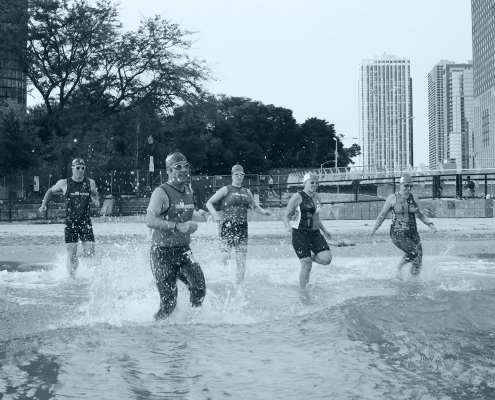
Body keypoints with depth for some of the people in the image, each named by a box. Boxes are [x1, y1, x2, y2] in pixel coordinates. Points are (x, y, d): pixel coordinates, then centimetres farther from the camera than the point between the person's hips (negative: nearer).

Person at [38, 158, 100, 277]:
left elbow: (94, 194, 22)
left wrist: (96, 201, 1)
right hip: (70, 222, -1)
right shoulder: (64, 183, -1)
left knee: (90, 253, -10)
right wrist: (43, 205, 9)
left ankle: (84, 252, 24)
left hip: (85, 222, 1)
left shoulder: (90, 183, 2)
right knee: (72, 255, -4)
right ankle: (71, 277, 14)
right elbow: (50, 191, 17)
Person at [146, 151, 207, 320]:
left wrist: (195, 216, 9)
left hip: (184, 251, 6)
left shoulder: (188, 190, 10)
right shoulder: (161, 192, -13)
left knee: (199, 288, -13)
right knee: (169, 301, -4)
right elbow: (150, 220, -25)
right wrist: (178, 226, -31)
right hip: (163, 253, -6)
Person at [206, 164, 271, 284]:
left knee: (242, 260, 0)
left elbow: (254, 206, 31)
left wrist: (263, 211, 11)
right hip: (227, 226, -4)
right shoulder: (226, 190, 3)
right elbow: (209, 203, 2)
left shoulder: (247, 192, 16)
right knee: (225, 257, -17)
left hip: (242, 228, 4)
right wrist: (215, 214, -15)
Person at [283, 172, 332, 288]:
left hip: (315, 233, 6)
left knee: (327, 259, -12)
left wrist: (324, 230, 21)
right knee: (307, 266, -10)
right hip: (300, 233, -6)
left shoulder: (317, 197, 12)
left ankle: (310, 258, 19)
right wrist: (288, 227, -23)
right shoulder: (297, 197, -7)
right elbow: (286, 216, -4)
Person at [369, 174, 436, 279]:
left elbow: (420, 214, 19)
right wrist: (374, 229, 5)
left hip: (412, 233, 4)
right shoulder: (393, 198, -3)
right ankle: (398, 268, 3)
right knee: (413, 252, -24)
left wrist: (430, 224, 6)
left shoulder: (414, 198, 8)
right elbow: (382, 215, 5)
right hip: (398, 233, -4)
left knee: (418, 259, -4)